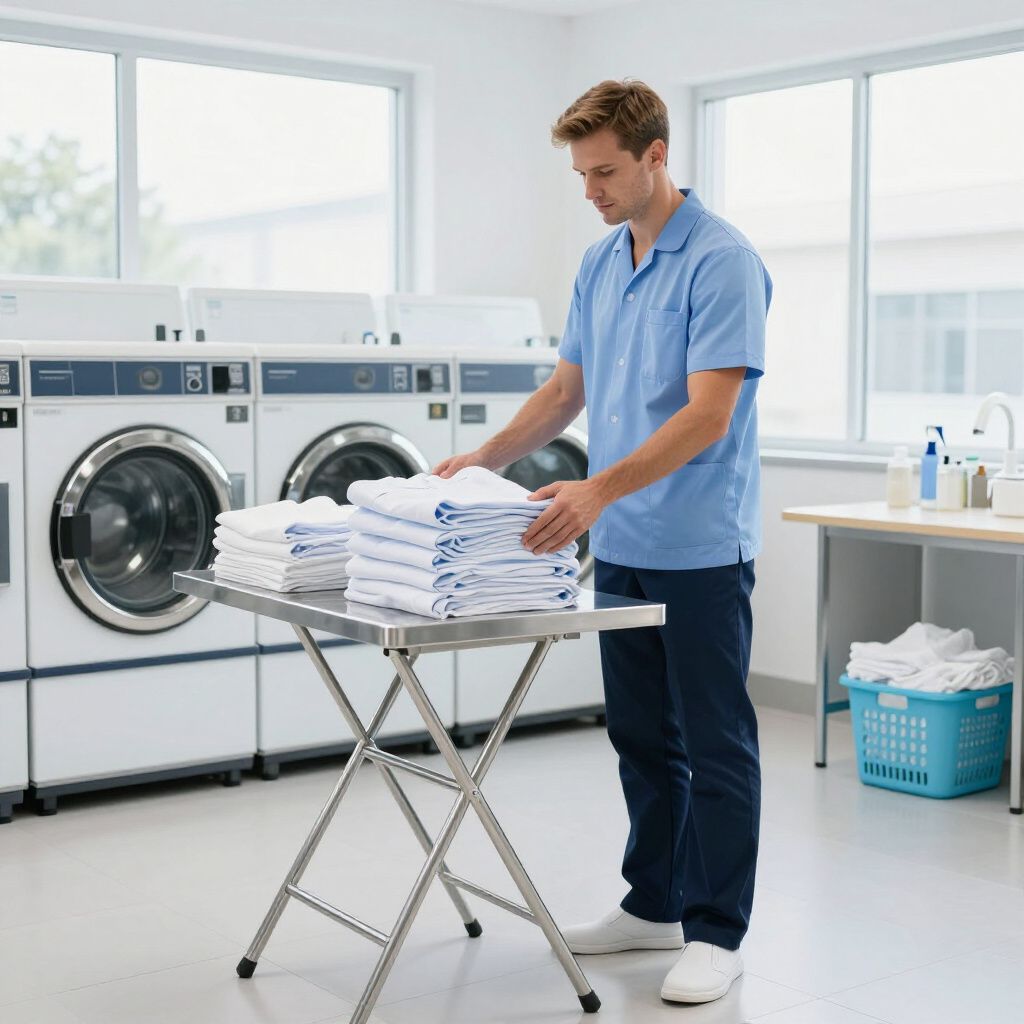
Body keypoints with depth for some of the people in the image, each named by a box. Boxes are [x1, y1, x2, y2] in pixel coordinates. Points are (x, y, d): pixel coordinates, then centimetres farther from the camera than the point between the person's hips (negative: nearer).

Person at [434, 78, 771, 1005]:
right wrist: (485, 458, 3)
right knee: (642, 736, 14)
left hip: (701, 548, -8)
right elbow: (568, 389, 16)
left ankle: (717, 930, 12)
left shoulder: (722, 261, -16)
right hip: (622, 546, 8)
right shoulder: (600, 264, 10)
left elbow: (707, 415, -23)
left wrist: (600, 489, -31)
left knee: (714, 743, 2)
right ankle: (656, 903, 27)